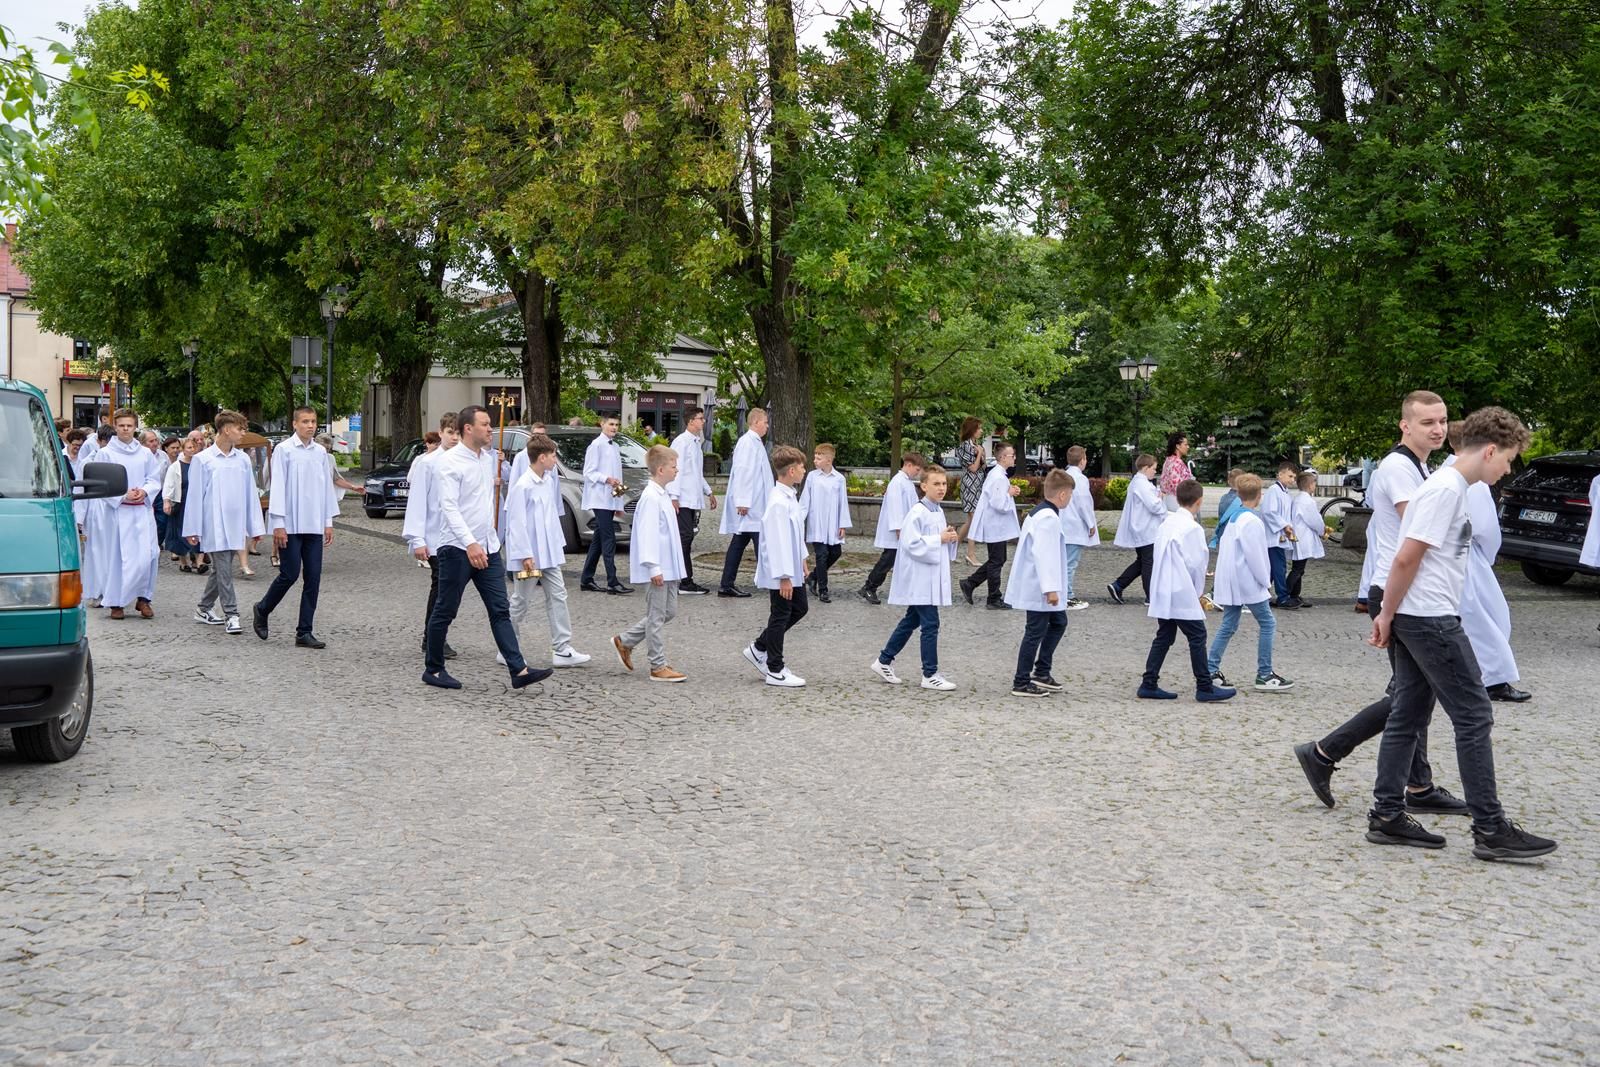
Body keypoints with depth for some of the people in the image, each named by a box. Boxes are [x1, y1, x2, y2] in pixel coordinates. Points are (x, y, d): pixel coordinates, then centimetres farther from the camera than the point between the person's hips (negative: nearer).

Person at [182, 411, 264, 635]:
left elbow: (251, 494, 11)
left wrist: (255, 527, 9)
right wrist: (192, 530, -2)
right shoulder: (203, 460, -4)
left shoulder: (243, 459, 8)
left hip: (235, 525, 5)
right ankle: (231, 614, -6)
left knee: (221, 569, 13)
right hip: (214, 526, -5)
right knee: (223, 568, -8)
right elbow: (194, 496, -2)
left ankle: (204, 608, 28)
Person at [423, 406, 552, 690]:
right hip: (457, 548, -7)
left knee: (500, 611, 1)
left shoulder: (488, 458, 12)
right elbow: (449, 507, -21)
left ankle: (519, 670, -3)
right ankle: (433, 669, 17)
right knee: (445, 611, 5)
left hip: (487, 548, 7)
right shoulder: (449, 461, -12)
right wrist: (470, 543, -29)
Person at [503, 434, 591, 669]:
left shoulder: (549, 481, 7)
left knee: (557, 596, 5)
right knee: (521, 601, 4)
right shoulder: (522, 486, -17)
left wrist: (559, 543, 16)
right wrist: (525, 555, -20)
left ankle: (562, 650, 6)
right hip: (529, 555, -8)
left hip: (549, 552, 8)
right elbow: (517, 523, -18)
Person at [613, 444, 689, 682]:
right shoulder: (651, 497, -17)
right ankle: (658, 666, 5)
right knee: (657, 615, -2)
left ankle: (625, 641, 24)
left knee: (669, 611, 16)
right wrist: (653, 567, -24)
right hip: (656, 569, -10)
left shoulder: (661, 495, 14)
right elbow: (647, 533, -22)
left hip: (666, 567, 10)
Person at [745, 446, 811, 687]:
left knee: (799, 608, 19)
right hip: (781, 572, -10)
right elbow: (778, 541, -25)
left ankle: (759, 649, 27)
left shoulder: (790, 497, 8)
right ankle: (775, 670, 13)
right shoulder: (779, 502, -24)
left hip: (792, 568, 10)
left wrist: (801, 559, 23)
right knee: (780, 617, 1)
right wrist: (784, 577, -23)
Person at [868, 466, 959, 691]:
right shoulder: (917, 513, -17)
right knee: (930, 624, -6)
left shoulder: (938, 511, 11)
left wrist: (950, 538, 1)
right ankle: (930, 674, 3)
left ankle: (884, 661, 28)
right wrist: (939, 539, -20)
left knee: (911, 621, 17)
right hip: (920, 578, -10)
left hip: (932, 579, 10)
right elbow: (912, 544, -24)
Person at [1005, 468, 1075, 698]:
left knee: (1058, 622, 20)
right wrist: (1051, 588, -25)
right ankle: (1021, 683, 4)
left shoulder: (1039, 513, 12)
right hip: (1040, 588, -11)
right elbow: (1044, 554, -26)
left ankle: (1041, 672, 26)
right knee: (1036, 632, -3)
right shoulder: (1048, 518, -20)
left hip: (1036, 586, 11)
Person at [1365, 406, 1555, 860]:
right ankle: (1490, 830, -1)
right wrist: (1388, 614, -12)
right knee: (1474, 716, -5)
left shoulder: (1449, 486, 15)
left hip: (1416, 619, 10)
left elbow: (1408, 558, 19)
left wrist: (1391, 615, 17)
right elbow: (1407, 558, -19)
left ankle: (1387, 816, 14)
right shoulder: (1446, 489, -16)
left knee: (1408, 718, 11)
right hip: (1431, 618, -10)